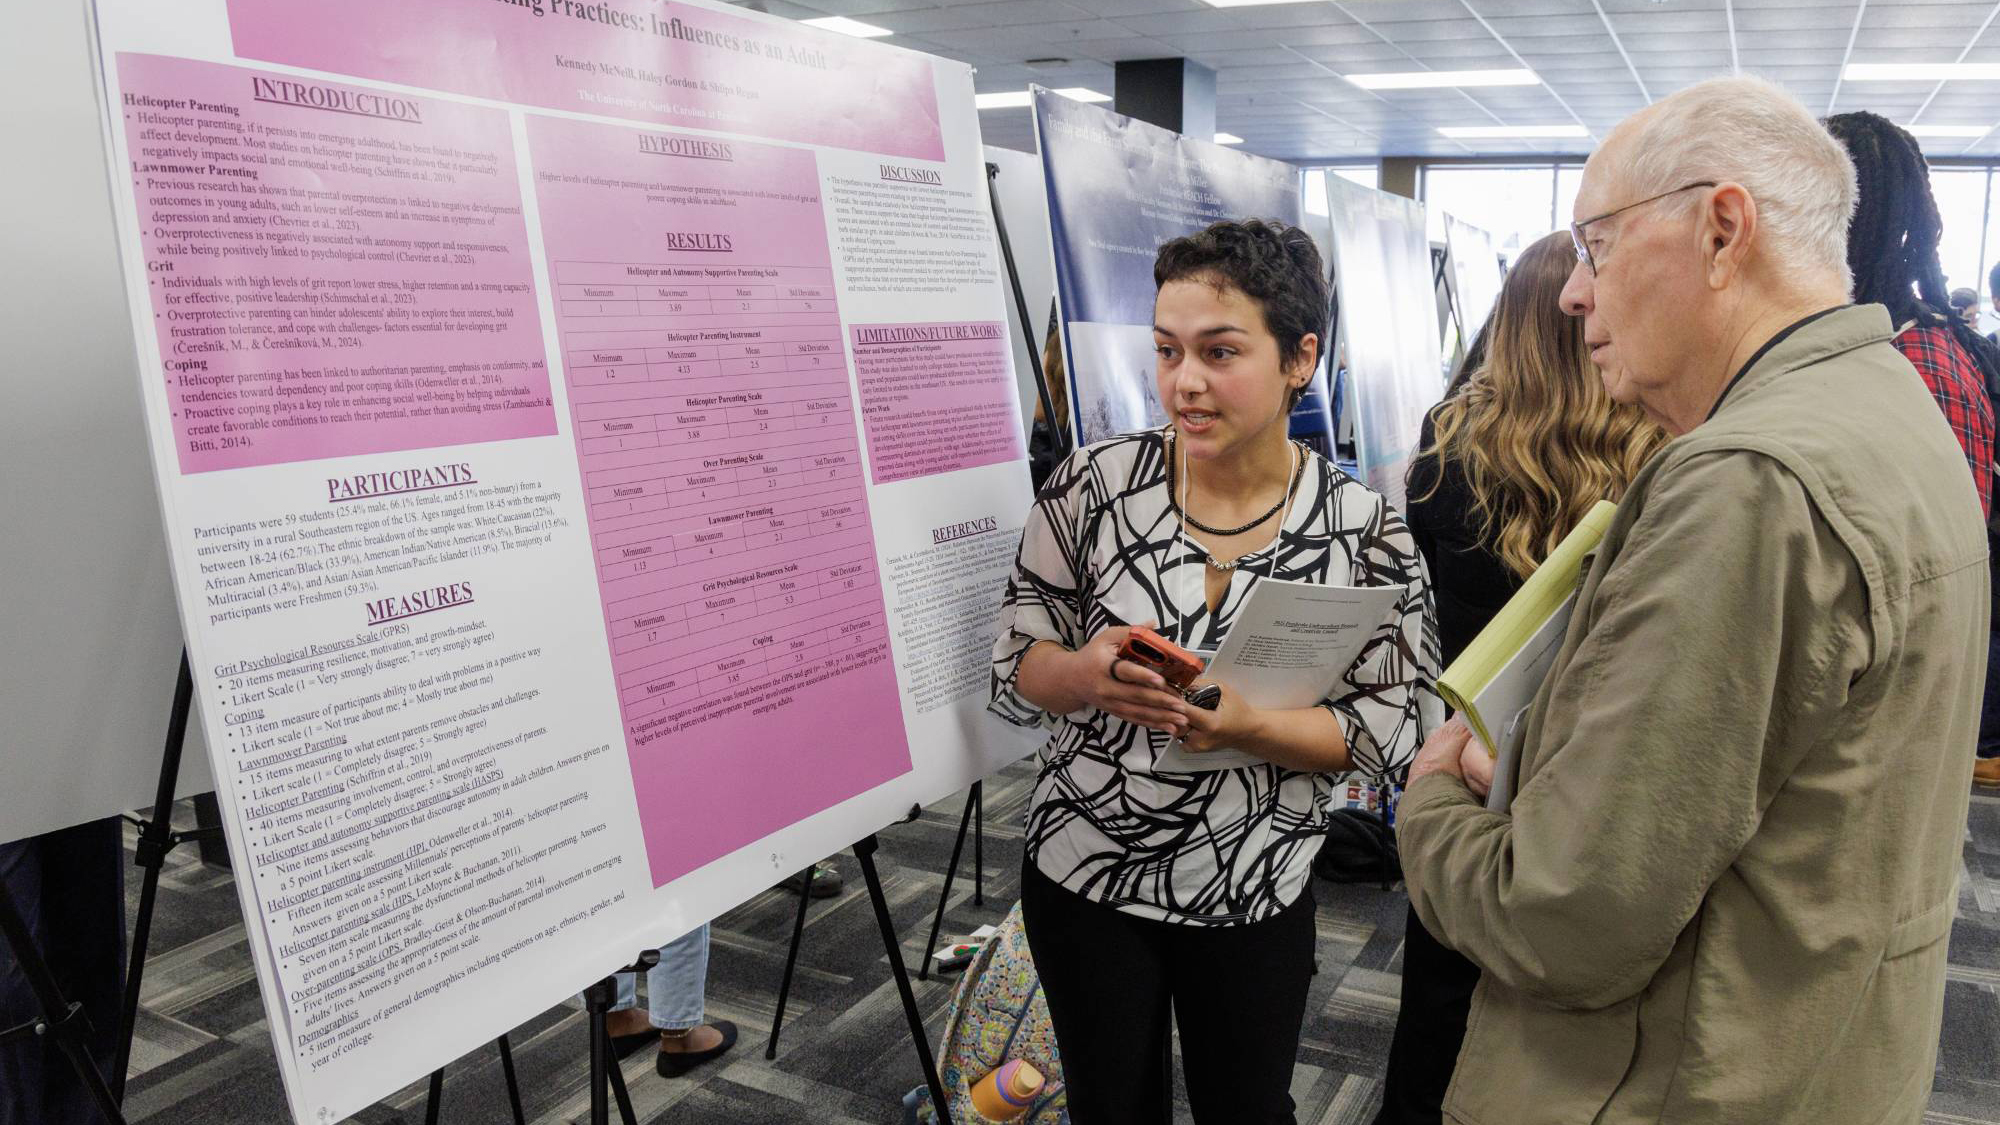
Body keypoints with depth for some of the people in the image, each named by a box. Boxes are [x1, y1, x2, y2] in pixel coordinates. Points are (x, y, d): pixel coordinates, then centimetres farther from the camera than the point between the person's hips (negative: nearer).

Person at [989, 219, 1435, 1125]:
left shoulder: (1362, 529, -12)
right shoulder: (1094, 483, -11)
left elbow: (1386, 729, -10)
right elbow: (1012, 671, -6)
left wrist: (1241, 722, -27)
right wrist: (1084, 673, -29)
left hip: (1255, 893, 0)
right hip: (1083, 874, 0)